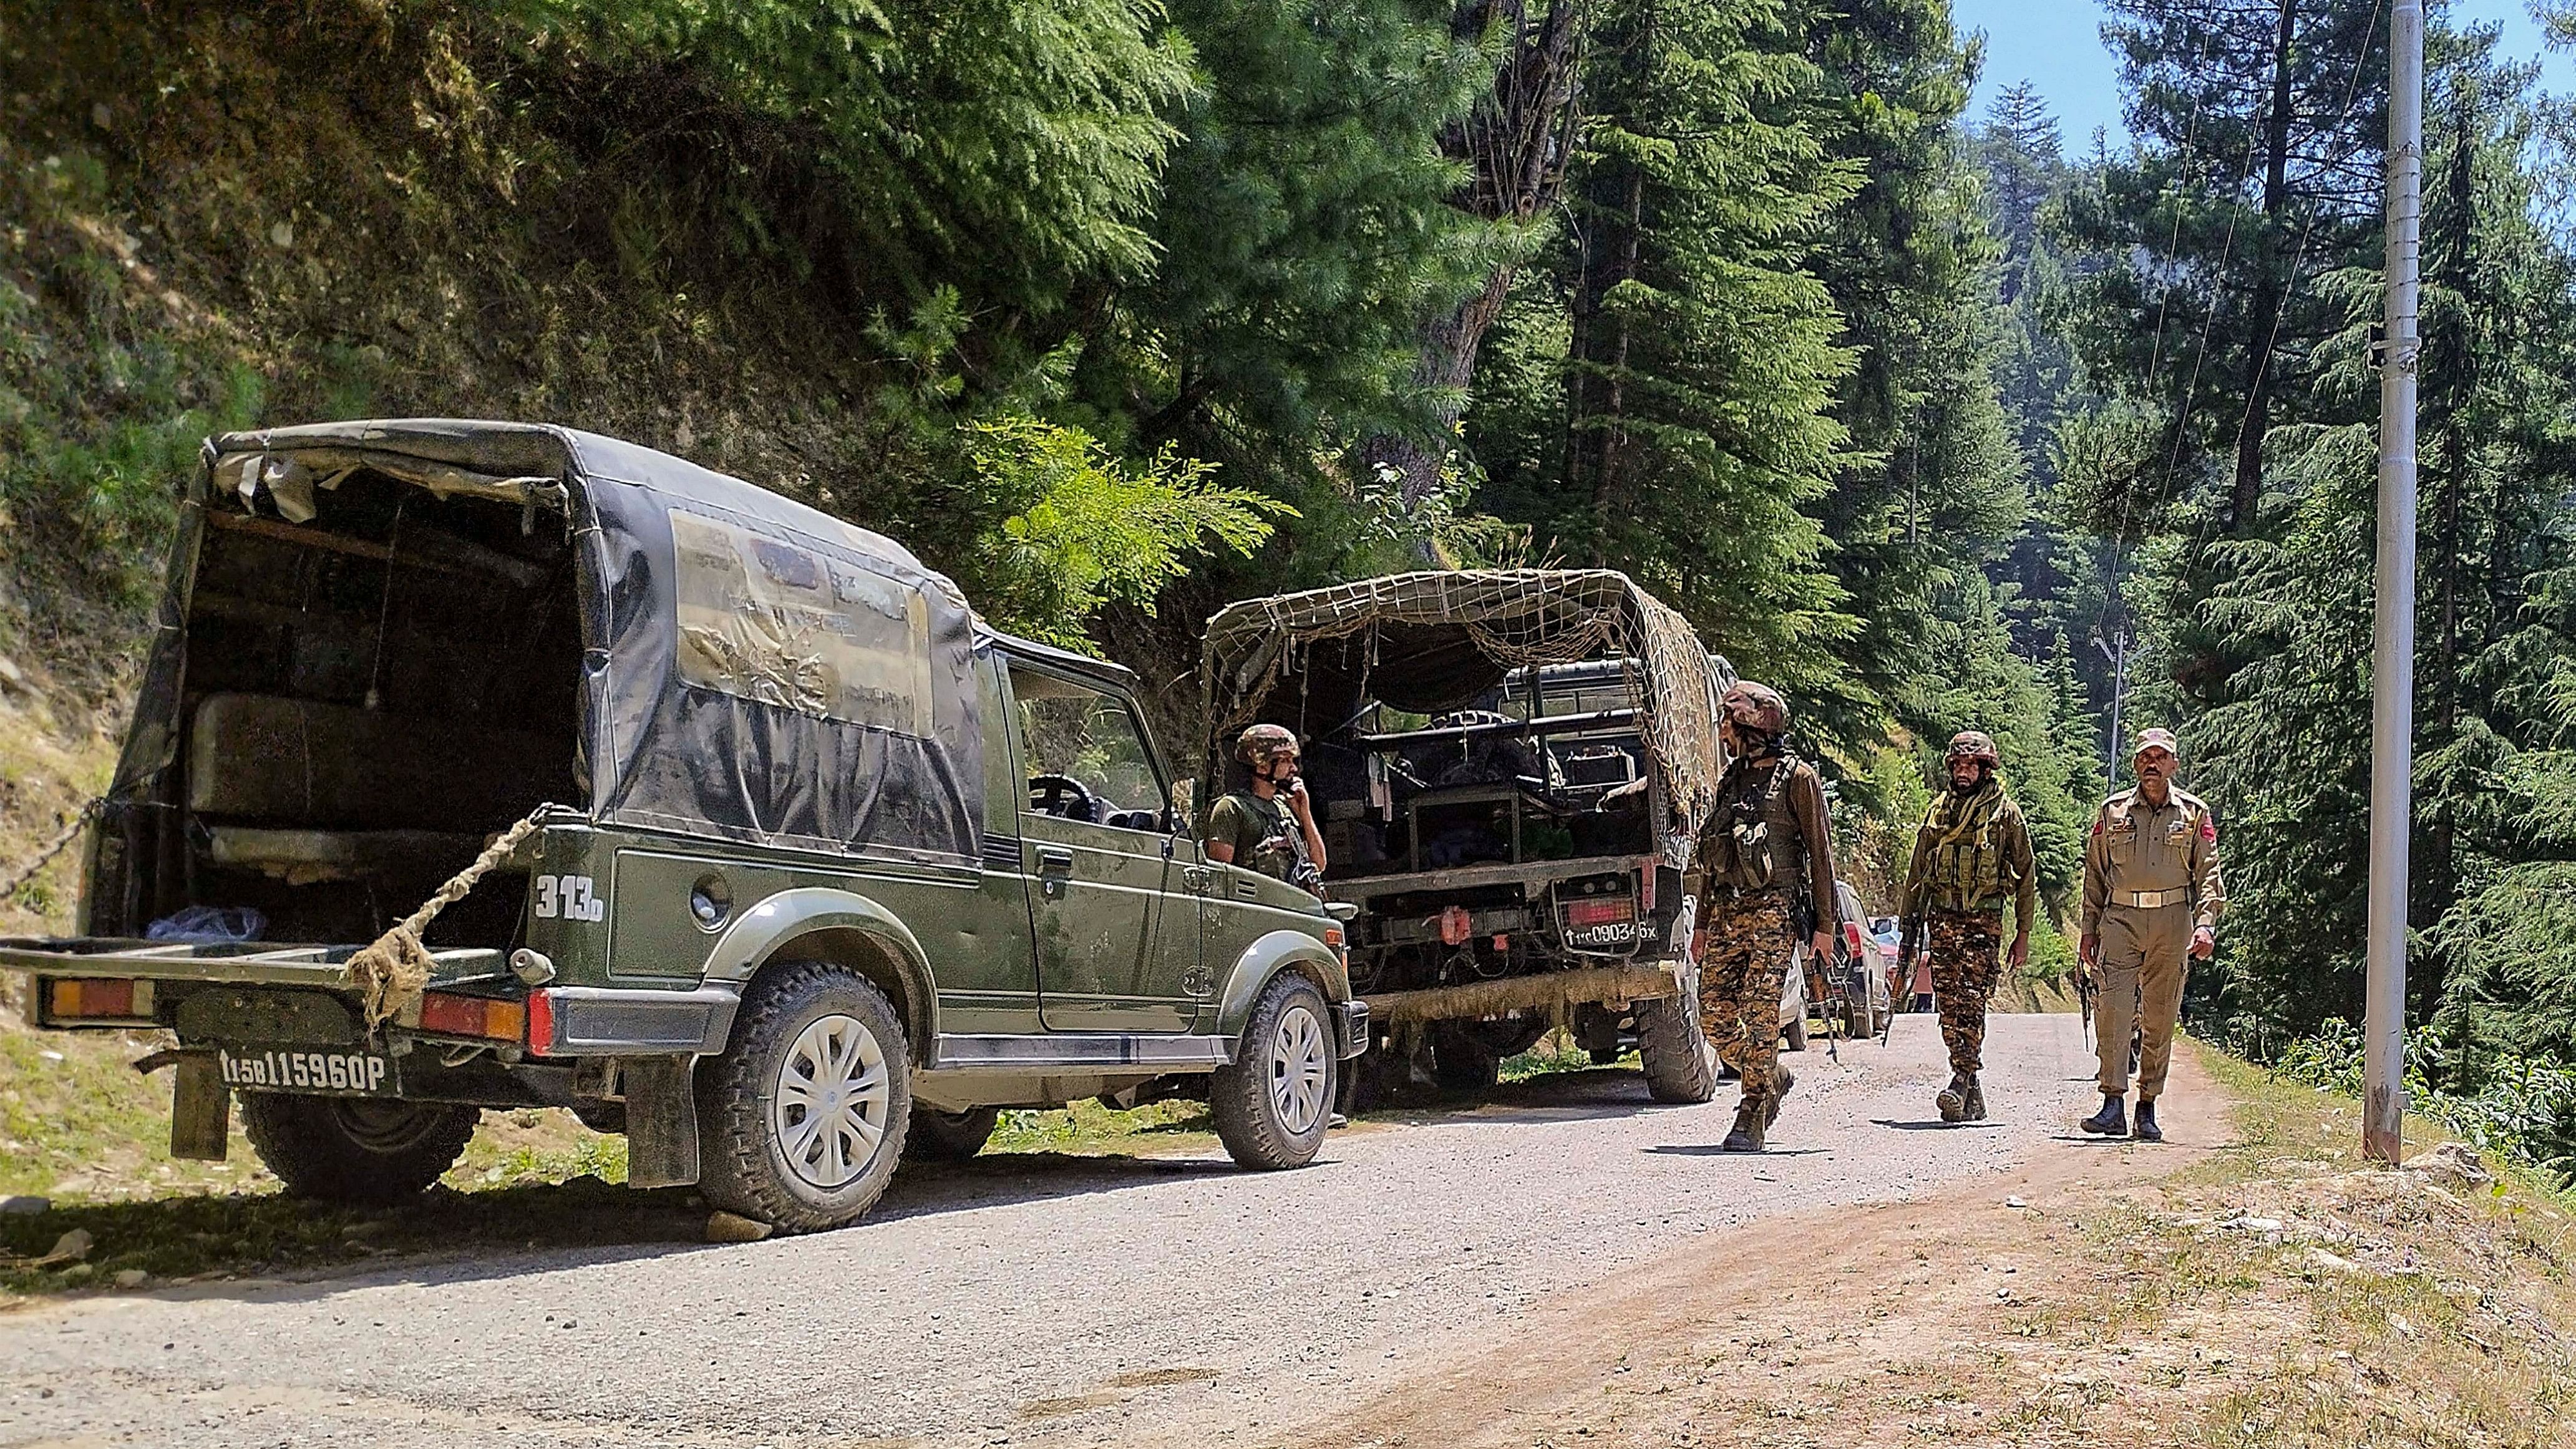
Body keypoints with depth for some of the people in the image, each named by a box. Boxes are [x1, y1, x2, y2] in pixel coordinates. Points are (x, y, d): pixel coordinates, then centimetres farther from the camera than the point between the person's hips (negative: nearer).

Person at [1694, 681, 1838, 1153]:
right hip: (1727, 911, 7)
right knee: (1714, 1012, 1)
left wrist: (1825, 925, -7)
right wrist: (1703, 925, 20)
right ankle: (1774, 1078, 24)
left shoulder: (1797, 778, -1)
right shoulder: (1732, 781, 19)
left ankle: (1751, 1121, -5)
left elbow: (1821, 853, -2)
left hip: (1775, 909, -7)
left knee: (1759, 1012, -11)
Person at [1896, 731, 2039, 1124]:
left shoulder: (2005, 812, 4)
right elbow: (1916, 874, 19)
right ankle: (1974, 1096, 7)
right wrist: (1909, 929, 14)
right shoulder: (1938, 811, 14)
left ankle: (1960, 1084, -18)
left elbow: (2026, 876, 6)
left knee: (1970, 1004, -15)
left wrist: (2023, 934, 2)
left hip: (1984, 920, -4)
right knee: (1949, 1008, 0)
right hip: (1941, 919, 4)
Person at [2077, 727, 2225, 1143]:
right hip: (2120, 919, 0)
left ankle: (2148, 1109, 13)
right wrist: (2090, 930, 9)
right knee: (2112, 1008, -14)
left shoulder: (2195, 814, 8)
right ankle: (2112, 1104, -15)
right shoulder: (2112, 812, 9)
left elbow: (2209, 874, 6)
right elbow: (2094, 874, 13)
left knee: (2160, 1019, 4)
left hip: (2172, 923, 0)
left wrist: (2206, 923, -8)